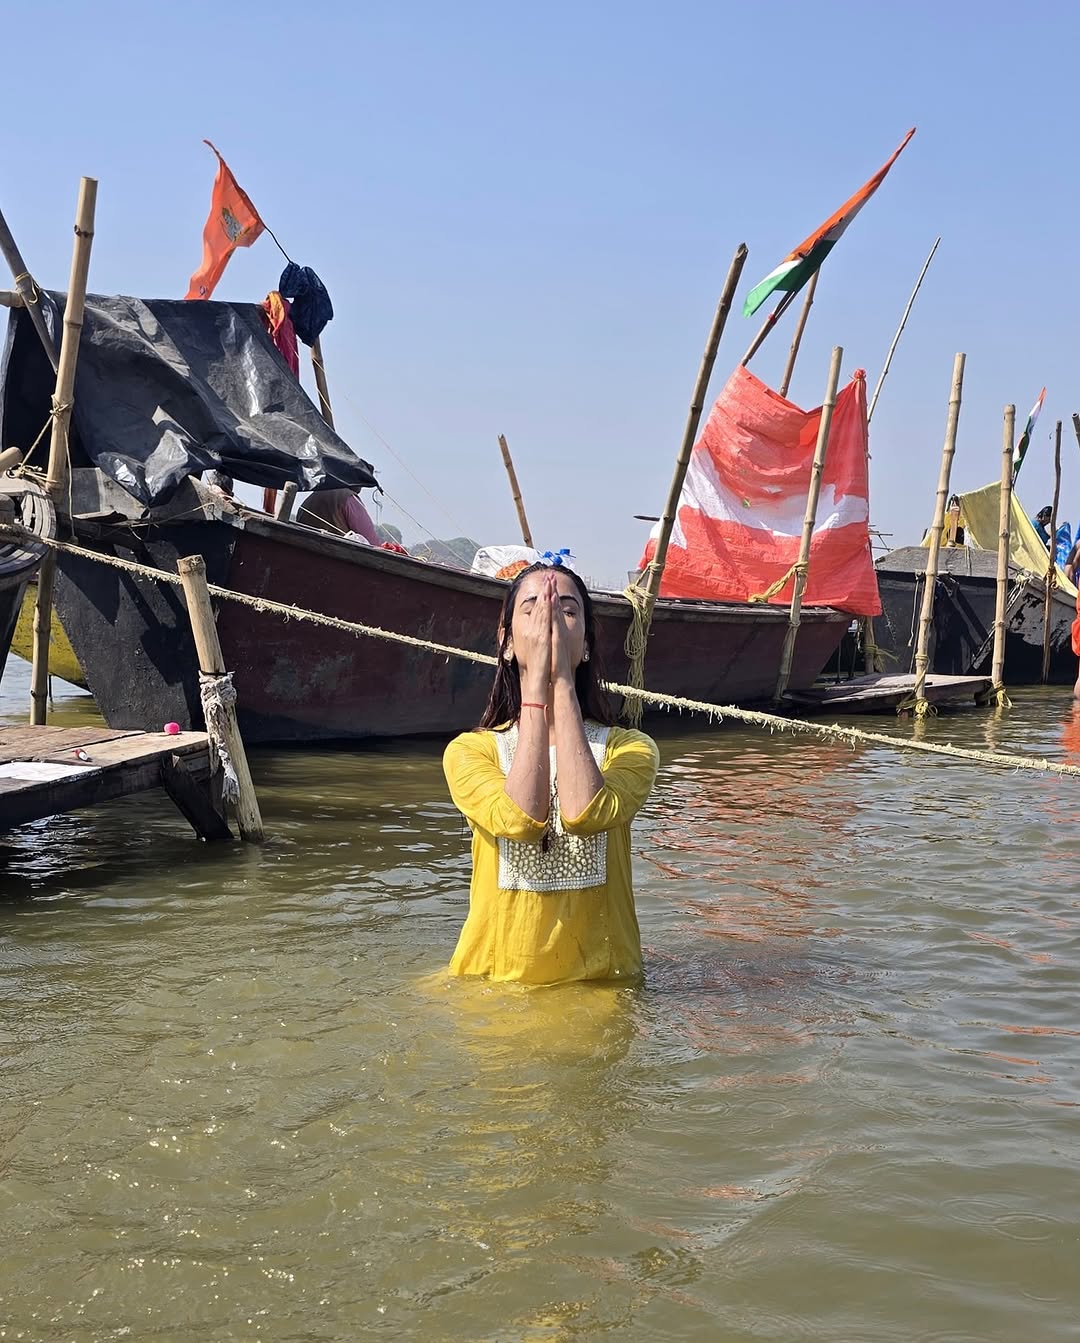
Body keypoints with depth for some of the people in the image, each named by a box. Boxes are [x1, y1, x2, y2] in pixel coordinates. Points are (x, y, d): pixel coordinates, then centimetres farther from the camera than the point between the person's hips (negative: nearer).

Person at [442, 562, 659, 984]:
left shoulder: (630, 748, 4)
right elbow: (520, 821, -18)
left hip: (600, 983, -1)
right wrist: (535, 684, -15)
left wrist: (562, 681, -15)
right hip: (496, 980, 1)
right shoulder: (470, 750, 4)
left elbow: (584, 815, -19)